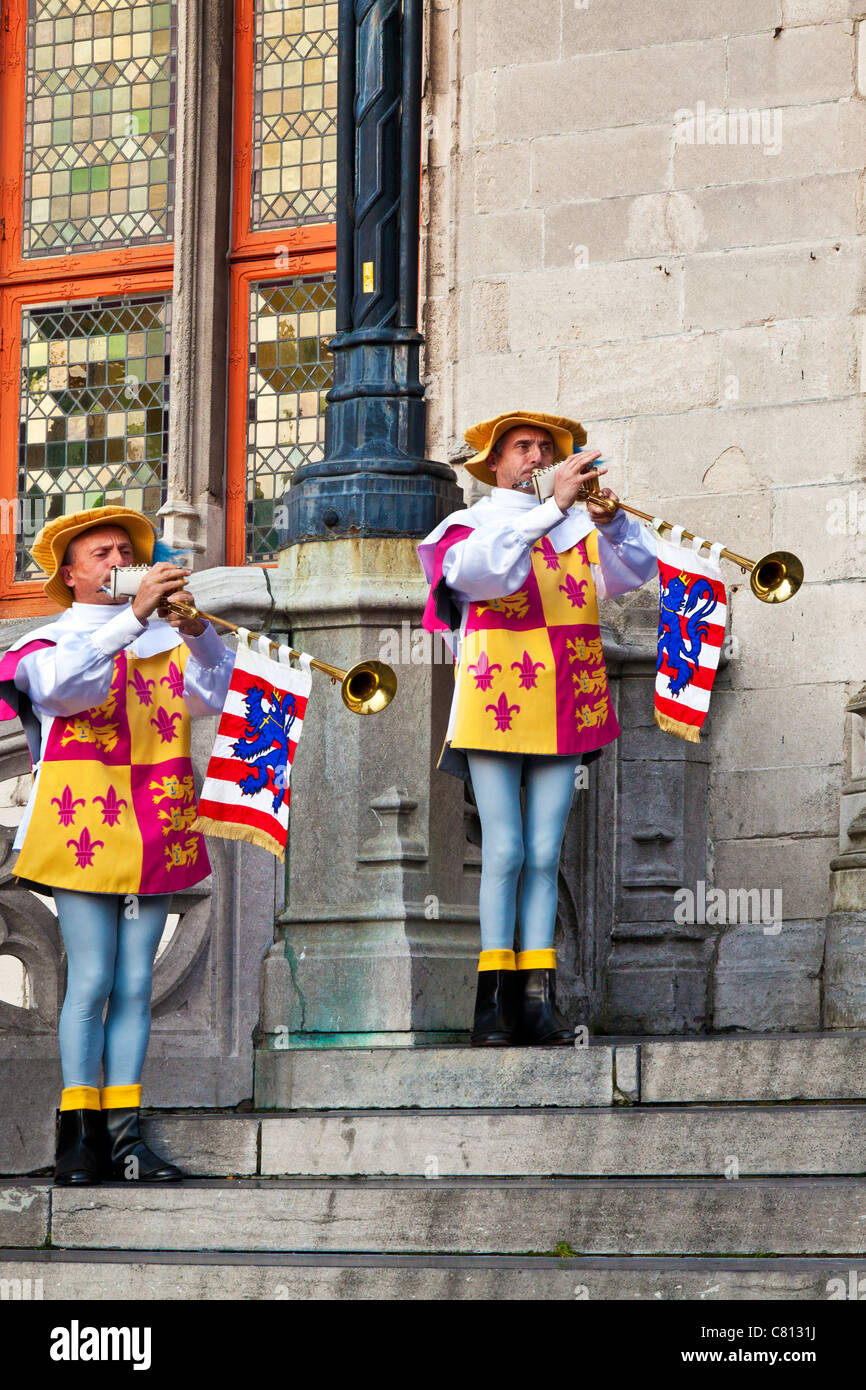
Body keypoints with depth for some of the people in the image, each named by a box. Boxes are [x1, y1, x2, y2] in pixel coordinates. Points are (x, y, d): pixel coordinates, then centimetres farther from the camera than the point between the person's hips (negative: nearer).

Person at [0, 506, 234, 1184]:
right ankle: (80, 1131, -4)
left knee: (135, 985, 2)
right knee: (91, 981, -8)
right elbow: (64, 685, -19)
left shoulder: (167, 638, 15)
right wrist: (133, 617, -27)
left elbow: (219, 696, -2)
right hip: (85, 824, -3)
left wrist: (196, 631, -19)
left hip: (155, 835, 3)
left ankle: (123, 1129, 3)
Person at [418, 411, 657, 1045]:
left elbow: (636, 569, 3)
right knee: (505, 850, -9)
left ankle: (537, 998, 0)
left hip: (561, 715, 3)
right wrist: (553, 506, -26)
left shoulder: (578, 529, 17)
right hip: (496, 707, -3)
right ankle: (492, 1000, -8)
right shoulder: (471, 526, 6)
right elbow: (478, 569, -18)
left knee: (544, 855, 1)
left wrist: (610, 522, -17)